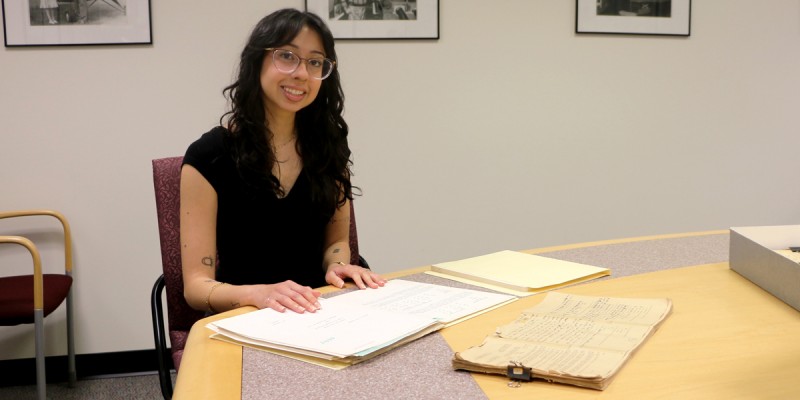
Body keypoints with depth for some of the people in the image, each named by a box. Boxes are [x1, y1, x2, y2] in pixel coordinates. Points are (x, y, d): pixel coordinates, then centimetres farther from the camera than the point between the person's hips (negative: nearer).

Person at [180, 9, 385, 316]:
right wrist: (260, 294, -30)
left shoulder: (330, 145, 4)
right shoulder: (209, 155, -9)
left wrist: (337, 266, -7)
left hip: (316, 314, 3)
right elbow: (196, 285, -11)